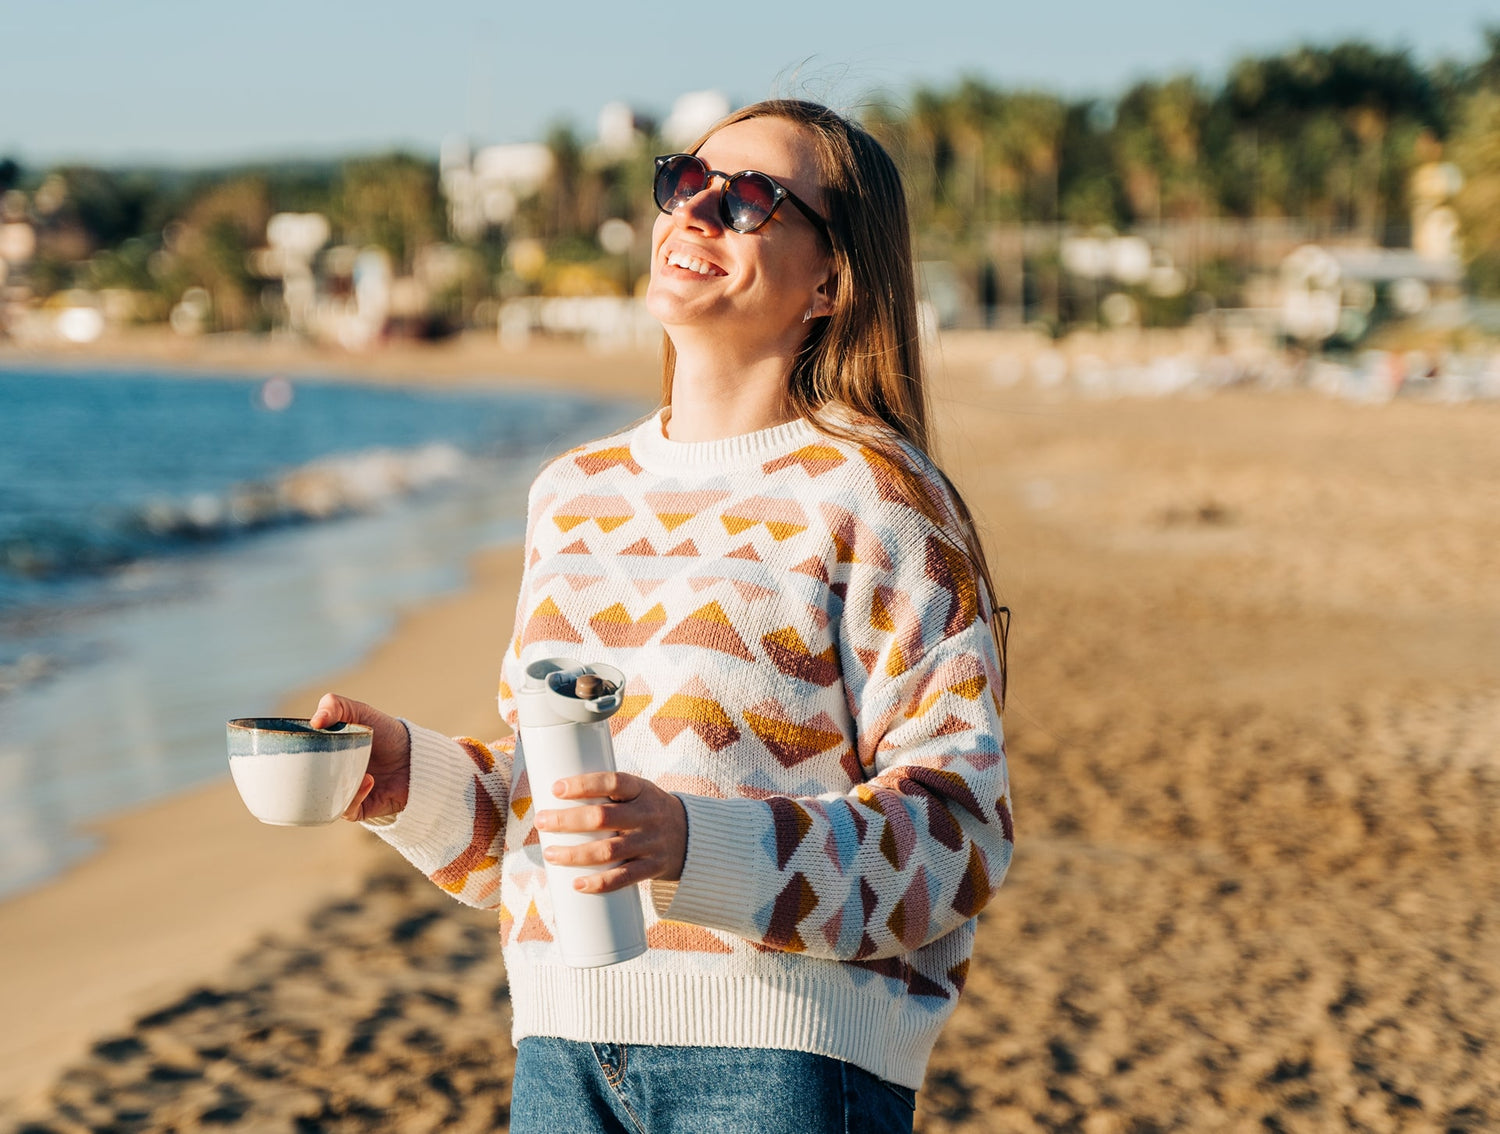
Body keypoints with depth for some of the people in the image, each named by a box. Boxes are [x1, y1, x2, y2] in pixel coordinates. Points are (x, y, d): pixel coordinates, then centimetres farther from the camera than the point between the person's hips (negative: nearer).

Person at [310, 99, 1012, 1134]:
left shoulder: (873, 498, -6)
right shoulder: (576, 495, 12)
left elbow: (959, 832, -12)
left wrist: (692, 843, -24)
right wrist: (411, 778, 0)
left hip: (785, 1048, -5)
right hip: (563, 1048, 5)